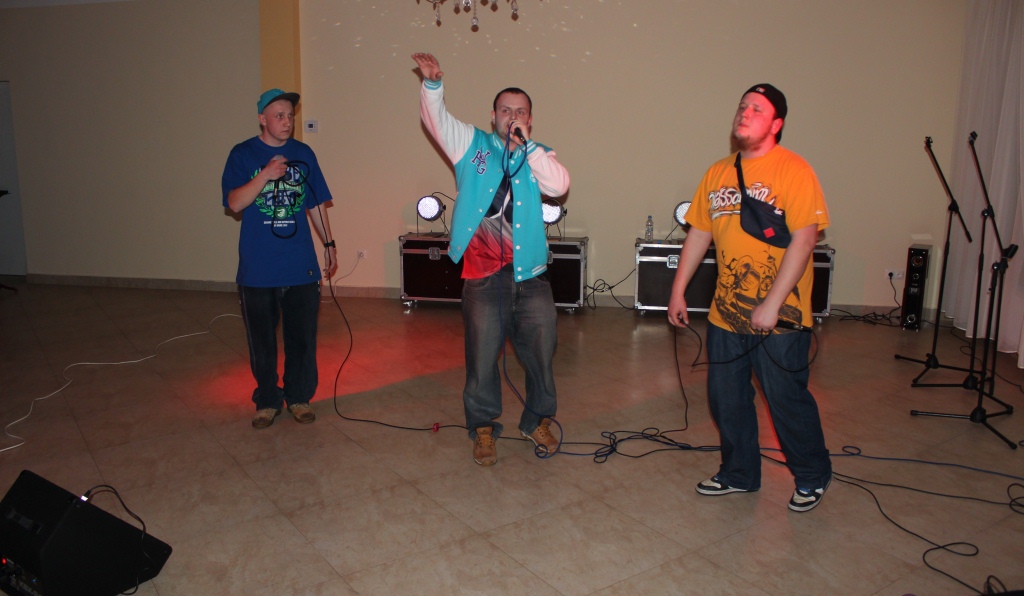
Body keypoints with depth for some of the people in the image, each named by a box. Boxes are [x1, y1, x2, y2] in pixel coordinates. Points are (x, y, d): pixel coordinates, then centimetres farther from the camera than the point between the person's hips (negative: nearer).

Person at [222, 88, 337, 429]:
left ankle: (299, 397, 24)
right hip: (257, 269, -1)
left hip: (301, 266, 2)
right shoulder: (242, 155, 0)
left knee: (302, 337, 7)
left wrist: (329, 243, 14)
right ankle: (267, 401, 24)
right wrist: (266, 175, -23)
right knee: (262, 340, 9)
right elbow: (234, 203, -11)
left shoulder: (303, 154, 7)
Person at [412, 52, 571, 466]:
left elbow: (559, 185, -10)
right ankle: (483, 428, 25)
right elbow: (436, 118, -3)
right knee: (481, 356, 7)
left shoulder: (537, 157, 10)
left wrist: (526, 144, -12)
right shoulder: (472, 144, 8)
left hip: (529, 273, 2)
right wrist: (432, 84, -21)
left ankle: (538, 421, 31)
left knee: (540, 352, 10)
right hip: (483, 275, -1)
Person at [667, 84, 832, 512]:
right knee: (725, 398, 14)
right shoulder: (718, 173, 9)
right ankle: (739, 474, 34)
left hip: (779, 316, -6)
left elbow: (804, 239, -17)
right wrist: (678, 290, 11)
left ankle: (812, 476, 30)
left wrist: (772, 304, -22)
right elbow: (699, 233, 13)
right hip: (725, 313, 6)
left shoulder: (794, 171, -10)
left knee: (787, 400, 6)